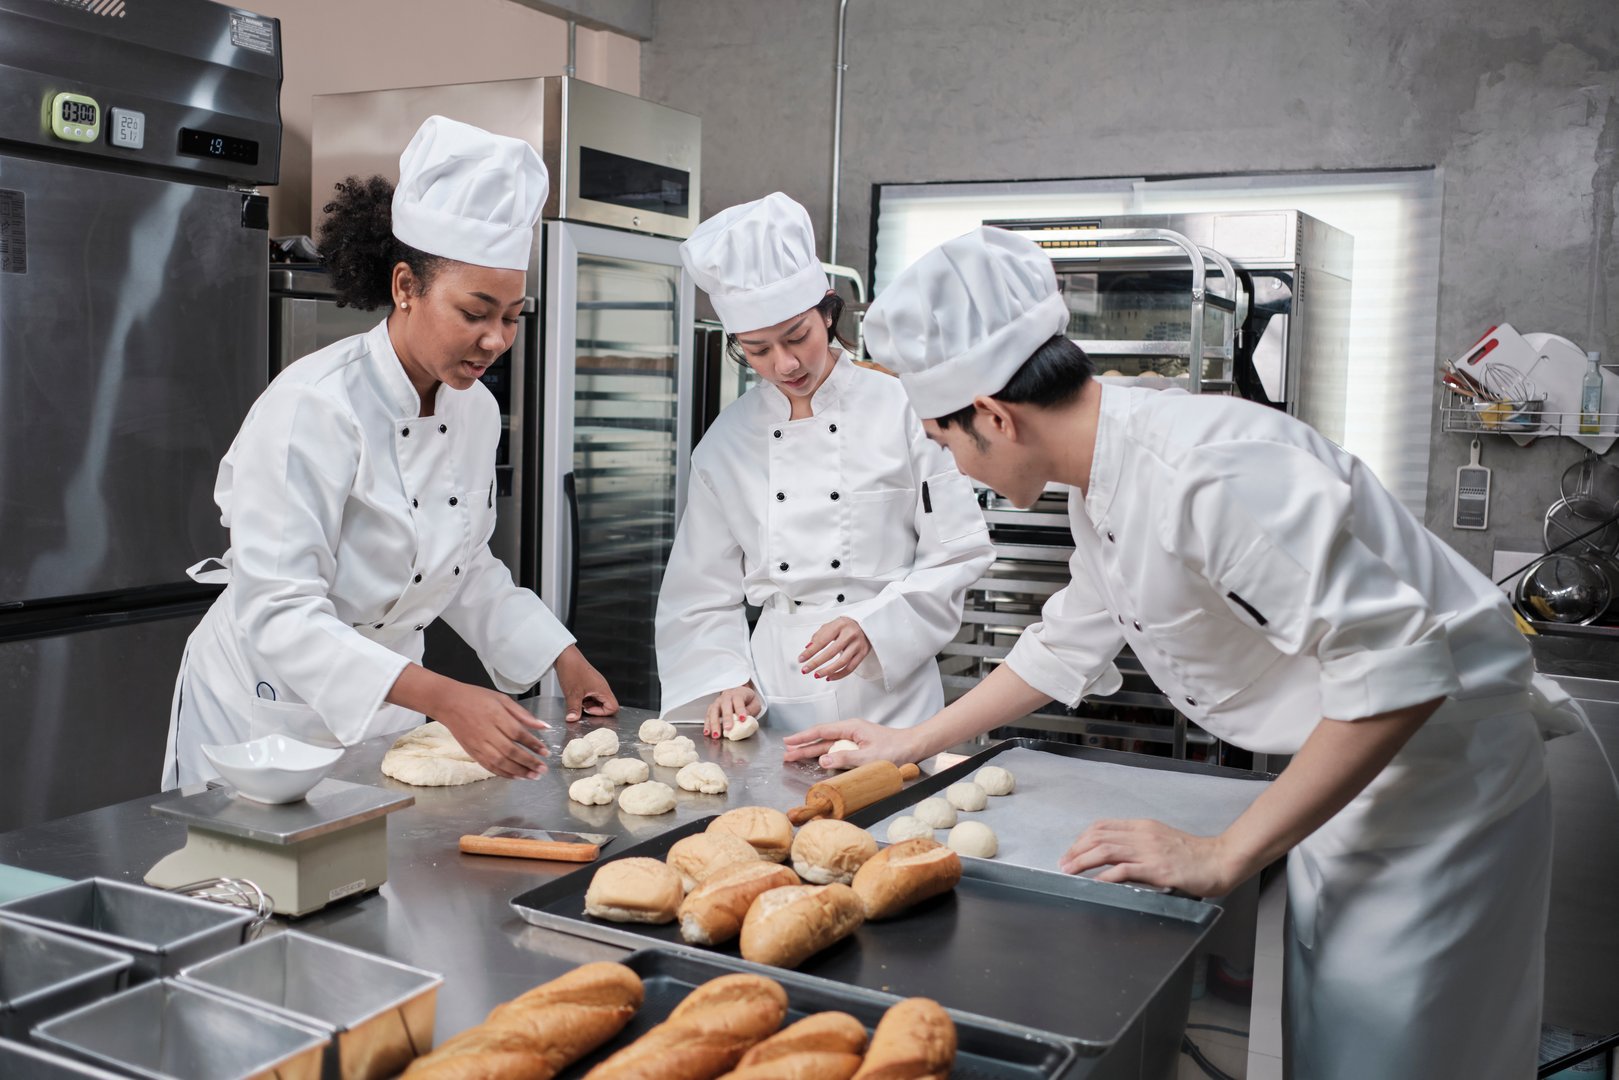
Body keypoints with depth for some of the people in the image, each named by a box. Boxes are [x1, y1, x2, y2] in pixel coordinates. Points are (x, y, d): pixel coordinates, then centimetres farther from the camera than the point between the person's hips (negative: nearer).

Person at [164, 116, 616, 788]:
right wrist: (442, 697, -42)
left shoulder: (476, 411, -2)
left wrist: (563, 657, 2)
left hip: (388, 707, 7)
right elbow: (276, 613, -32)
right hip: (264, 708, -6)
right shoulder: (313, 407, -25)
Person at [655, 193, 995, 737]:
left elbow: (959, 553, -4)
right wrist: (725, 681, -5)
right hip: (777, 699, 2)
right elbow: (702, 591, 9)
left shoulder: (901, 409, -5)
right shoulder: (726, 442, 4)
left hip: (888, 695, -2)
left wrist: (871, 627, -16)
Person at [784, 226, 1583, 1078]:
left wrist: (1223, 856, -29)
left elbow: (1399, 668, -33)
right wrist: (910, 744, 19)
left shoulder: (1204, 470, -31)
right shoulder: (1100, 483, 2)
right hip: (1338, 784, 9)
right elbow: (1069, 645, 18)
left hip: (1438, 775, -9)